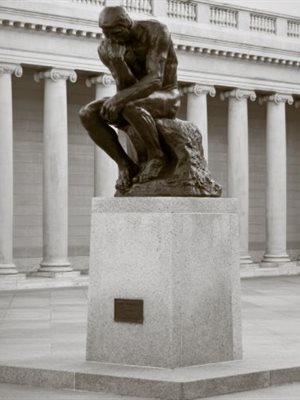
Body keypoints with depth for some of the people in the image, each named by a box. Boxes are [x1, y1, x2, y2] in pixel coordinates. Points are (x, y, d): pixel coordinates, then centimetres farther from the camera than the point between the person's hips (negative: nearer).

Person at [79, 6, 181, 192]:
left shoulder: (157, 30, -23)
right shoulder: (106, 49, -8)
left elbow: (155, 80, -30)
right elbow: (126, 88, -14)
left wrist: (119, 98, -42)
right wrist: (117, 62, -33)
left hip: (166, 99, -5)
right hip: (138, 101, 6)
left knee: (130, 108, -39)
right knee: (88, 114, -19)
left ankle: (156, 156, -17)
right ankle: (126, 165, -12)